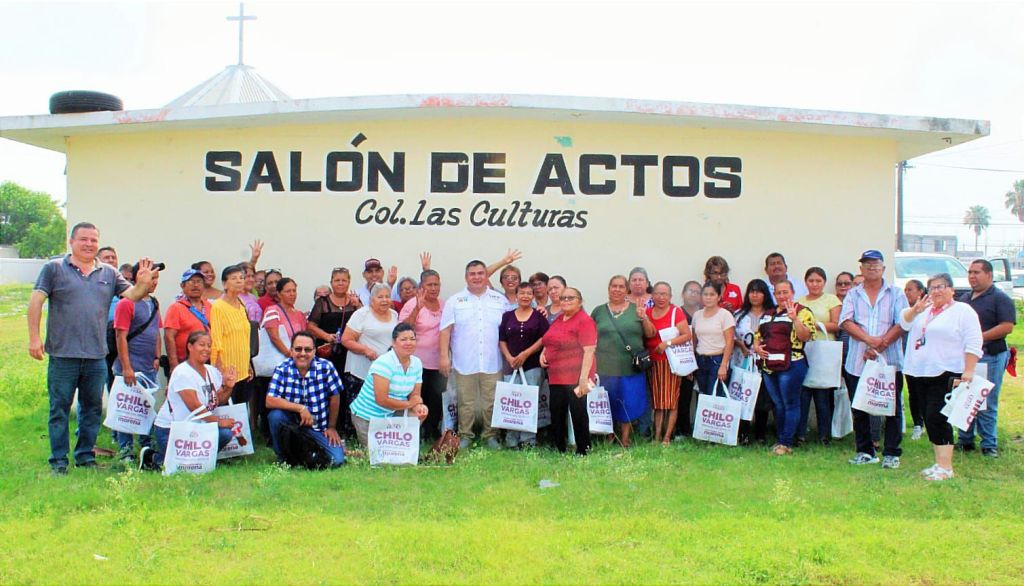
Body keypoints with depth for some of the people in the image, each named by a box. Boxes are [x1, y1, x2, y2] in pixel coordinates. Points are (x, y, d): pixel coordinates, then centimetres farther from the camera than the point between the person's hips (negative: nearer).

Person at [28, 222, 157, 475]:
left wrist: (143, 284, -20)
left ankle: (85, 456, 23)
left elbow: (132, 295, 3)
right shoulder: (54, 268, 2)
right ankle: (58, 461, 11)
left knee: (93, 408, 11)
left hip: (96, 356, 4)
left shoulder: (109, 273, 12)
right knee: (59, 408, 3)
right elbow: (36, 302, -3)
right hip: (63, 354, -3)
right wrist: (34, 338, -11)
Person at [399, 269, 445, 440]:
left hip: (439, 361, 4)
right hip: (418, 362, -4)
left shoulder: (444, 304, 8)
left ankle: (433, 430, 22)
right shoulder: (412, 304, -7)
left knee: (436, 398, 7)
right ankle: (417, 432, 15)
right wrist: (417, 308, -26)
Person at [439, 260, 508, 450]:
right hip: (464, 362, -1)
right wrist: (444, 356, -7)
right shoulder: (455, 301, 4)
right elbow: (446, 330, 0)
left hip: (492, 362, 1)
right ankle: (465, 436, 17)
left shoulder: (500, 300, 8)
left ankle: (490, 436, 18)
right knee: (466, 402, 5)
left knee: (491, 402, 5)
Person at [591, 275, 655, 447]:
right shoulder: (599, 311, 7)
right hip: (606, 366, 1)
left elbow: (650, 334, 4)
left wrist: (644, 318, -12)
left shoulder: (636, 309, 6)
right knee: (608, 402, 8)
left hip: (631, 367, 0)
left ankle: (625, 436, 16)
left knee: (629, 402, 4)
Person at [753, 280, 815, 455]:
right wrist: (756, 347, 4)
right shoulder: (767, 315, 18)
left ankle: (786, 443, 0)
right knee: (777, 405, 13)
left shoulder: (802, 312, -3)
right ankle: (780, 439, 21)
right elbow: (758, 335, 24)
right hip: (768, 366, 7)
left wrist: (794, 318, -26)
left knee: (790, 404, -3)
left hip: (790, 365, -7)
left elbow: (805, 336, -15)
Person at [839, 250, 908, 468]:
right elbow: (846, 322, -3)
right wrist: (869, 339, -17)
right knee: (859, 409, 7)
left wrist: (881, 345, -14)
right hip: (858, 363, 2)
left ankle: (891, 453, 8)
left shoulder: (896, 294, 6)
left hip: (889, 362, -2)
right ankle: (865, 451, 18)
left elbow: (902, 324, -4)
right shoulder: (853, 295, 11)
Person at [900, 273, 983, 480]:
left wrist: (968, 372, -16)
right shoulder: (925, 310, 19)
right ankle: (940, 463, 18)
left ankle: (946, 467, -7)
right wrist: (915, 310, -10)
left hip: (945, 376, -7)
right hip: (920, 373, 7)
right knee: (930, 419, 10)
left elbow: (973, 345, -8)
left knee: (937, 418, -12)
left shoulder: (964, 311, -2)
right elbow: (904, 322, 9)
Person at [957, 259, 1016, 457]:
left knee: (987, 404, -2)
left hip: (989, 357, -6)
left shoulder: (1000, 299, -6)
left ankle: (989, 445, 7)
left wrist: (979, 337, -18)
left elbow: (1007, 326, -15)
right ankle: (965, 441, 20)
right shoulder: (964, 299, 16)